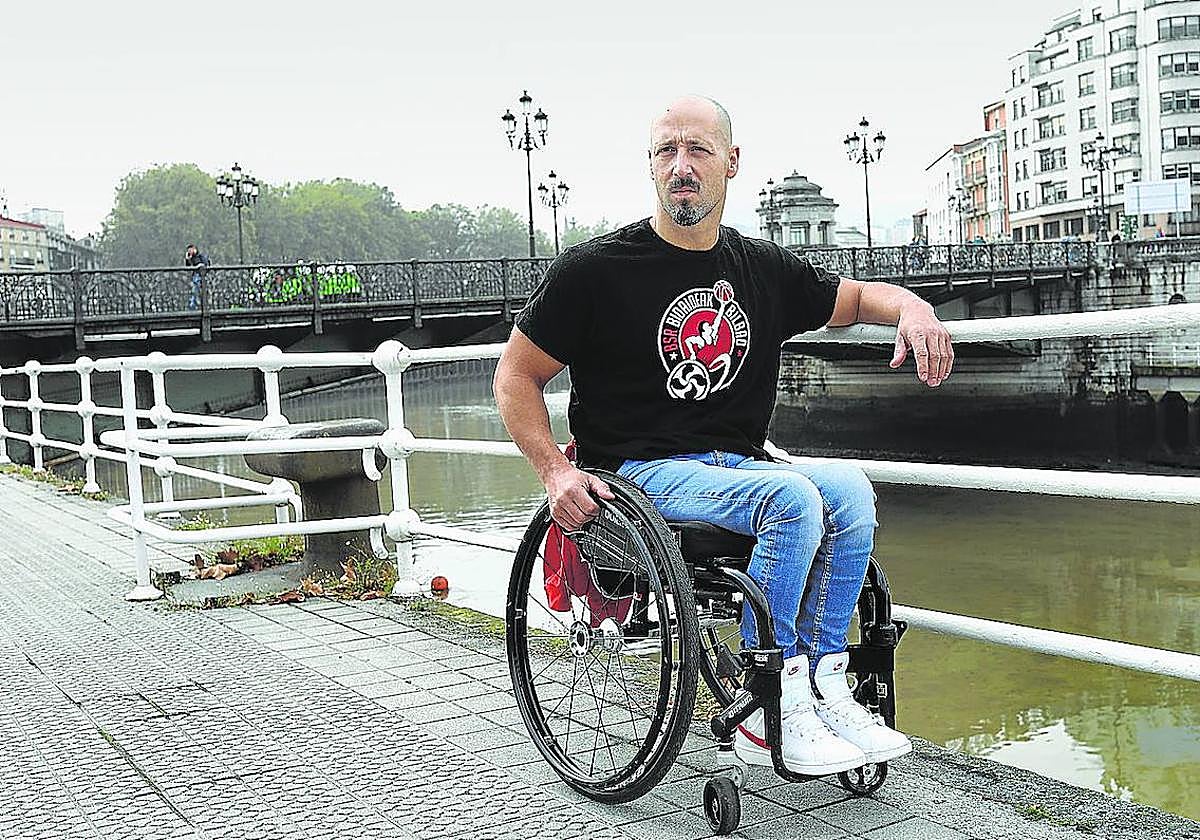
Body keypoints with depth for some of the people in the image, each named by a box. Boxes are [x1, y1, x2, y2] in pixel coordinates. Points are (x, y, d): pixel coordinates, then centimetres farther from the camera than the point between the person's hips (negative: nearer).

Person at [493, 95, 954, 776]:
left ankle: (823, 687, -13)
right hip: (644, 472, -5)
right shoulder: (596, 270, -3)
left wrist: (912, 308, 2)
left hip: (739, 464, 5)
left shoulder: (765, 269, 11)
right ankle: (768, 718, -21)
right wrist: (555, 470, -13)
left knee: (849, 490, -23)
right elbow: (516, 377, 1)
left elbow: (858, 296, 26)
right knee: (793, 496, -30)